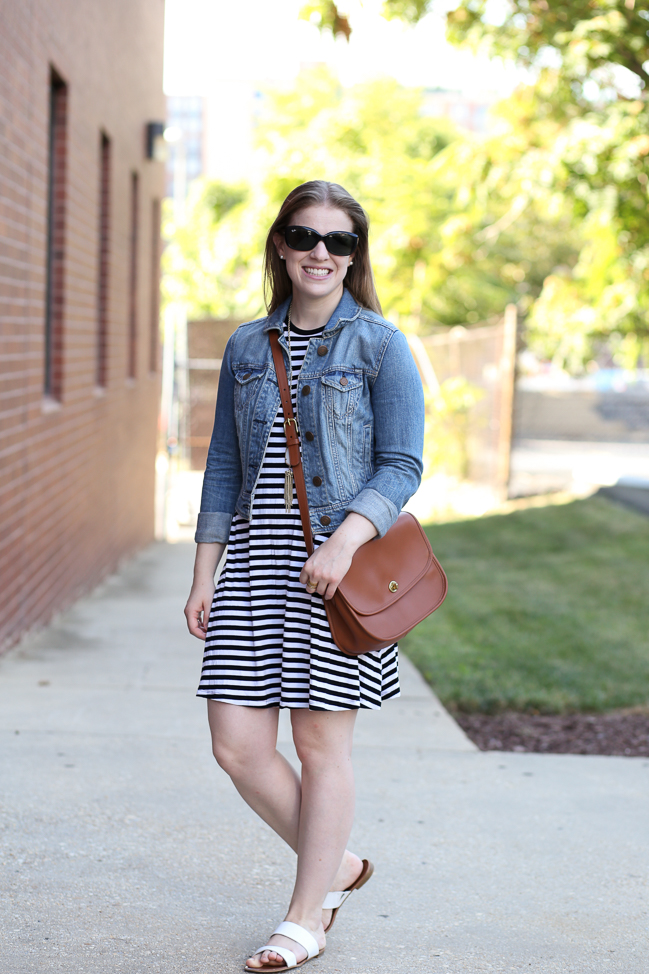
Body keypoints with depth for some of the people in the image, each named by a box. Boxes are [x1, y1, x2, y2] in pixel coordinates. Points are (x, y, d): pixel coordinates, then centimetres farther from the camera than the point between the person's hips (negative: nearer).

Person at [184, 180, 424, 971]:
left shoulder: (379, 344, -2)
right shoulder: (247, 346, 11)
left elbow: (402, 465, -6)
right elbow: (224, 467, 13)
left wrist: (345, 541, -21)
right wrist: (203, 575, 9)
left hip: (341, 565, -4)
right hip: (254, 561, 4)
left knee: (321, 740, 2)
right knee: (237, 744, 0)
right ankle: (336, 865, 25)